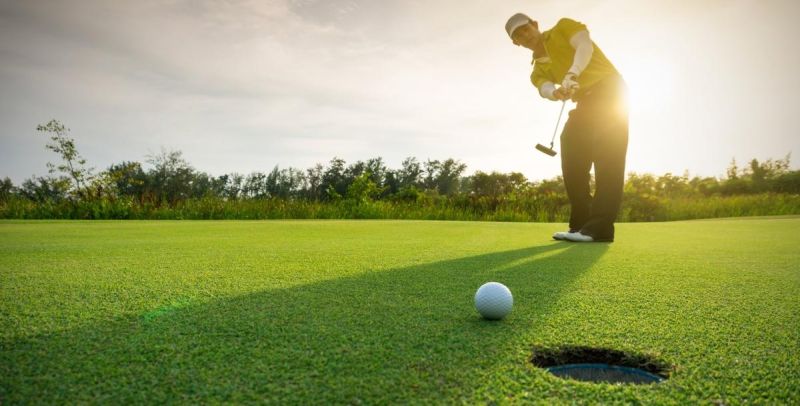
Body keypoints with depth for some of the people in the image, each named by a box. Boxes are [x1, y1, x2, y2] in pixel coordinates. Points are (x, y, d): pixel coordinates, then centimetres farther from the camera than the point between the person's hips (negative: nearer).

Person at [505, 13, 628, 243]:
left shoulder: (564, 27, 6)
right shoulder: (538, 71, 14)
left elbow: (585, 46, -13)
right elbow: (545, 89, -9)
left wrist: (572, 74, -30)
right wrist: (557, 92, -33)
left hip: (608, 88, -6)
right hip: (586, 102, 6)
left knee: (607, 155, -18)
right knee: (572, 158, -4)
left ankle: (600, 226, -23)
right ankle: (581, 223, -1)